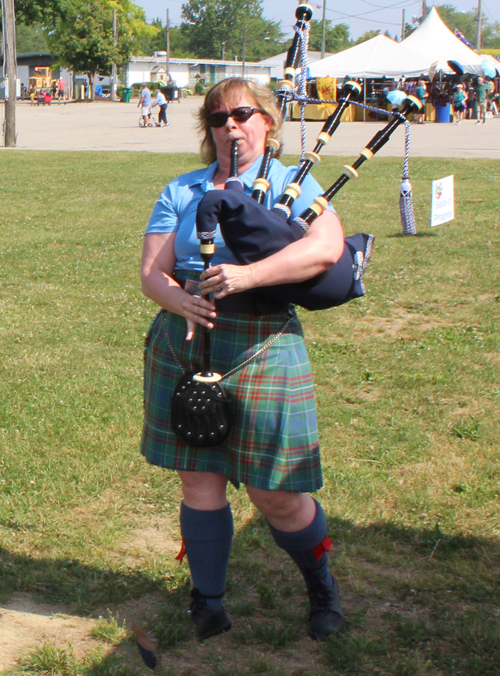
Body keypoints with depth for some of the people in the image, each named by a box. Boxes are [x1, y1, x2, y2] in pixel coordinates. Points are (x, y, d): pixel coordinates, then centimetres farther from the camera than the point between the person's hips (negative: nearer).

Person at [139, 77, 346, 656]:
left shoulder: (291, 184, 2)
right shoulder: (180, 192, 11)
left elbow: (327, 247, -17)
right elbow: (151, 272, 4)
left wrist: (247, 275, -28)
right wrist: (180, 301, -20)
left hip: (261, 350, -3)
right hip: (182, 348, 3)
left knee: (275, 495, 0)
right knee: (198, 482, 6)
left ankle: (321, 584, 27)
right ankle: (208, 599, 24)